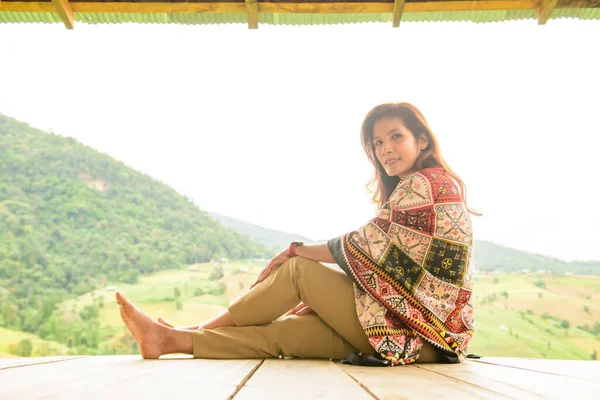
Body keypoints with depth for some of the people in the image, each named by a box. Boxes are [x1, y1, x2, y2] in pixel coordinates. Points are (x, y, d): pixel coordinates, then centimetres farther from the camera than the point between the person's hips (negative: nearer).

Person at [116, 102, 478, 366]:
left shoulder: (423, 183, -12)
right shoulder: (440, 184, 19)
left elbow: (365, 247, -15)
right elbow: (388, 264, 16)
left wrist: (294, 251, -1)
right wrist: (324, 299, 11)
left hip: (415, 332, -8)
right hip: (421, 324, 8)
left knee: (299, 270, -10)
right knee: (285, 330, -4)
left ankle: (194, 329, 2)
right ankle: (171, 339, -2)